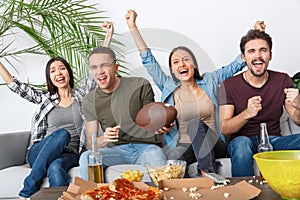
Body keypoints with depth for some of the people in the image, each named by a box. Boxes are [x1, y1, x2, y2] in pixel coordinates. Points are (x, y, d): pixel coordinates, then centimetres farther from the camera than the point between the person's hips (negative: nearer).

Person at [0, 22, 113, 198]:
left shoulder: (82, 95, 14)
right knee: (62, 134, -35)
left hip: (70, 155, -1)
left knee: (56, 167, -38)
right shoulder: (45, 99, 18)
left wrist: (108, 36, 1)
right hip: (39, 154, 1)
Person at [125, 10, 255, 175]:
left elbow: (236, 65, 16)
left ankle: (207, 173, -34)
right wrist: (132, 27, 3)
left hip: (213, 147, 1)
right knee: (174, 156, -36)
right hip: (182, 146, 0)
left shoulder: (209, 81, 12)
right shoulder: (169, 87, 11)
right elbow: (148, 60, 7)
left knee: (195, 124, -32)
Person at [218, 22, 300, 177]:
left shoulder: (283, 81, 4)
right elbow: (224, 129, -12)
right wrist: (247, 114, -32)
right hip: (244, 140, -3)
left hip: (273, 140, 3)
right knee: (241, 143, -37)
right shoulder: (229, 86, -4)